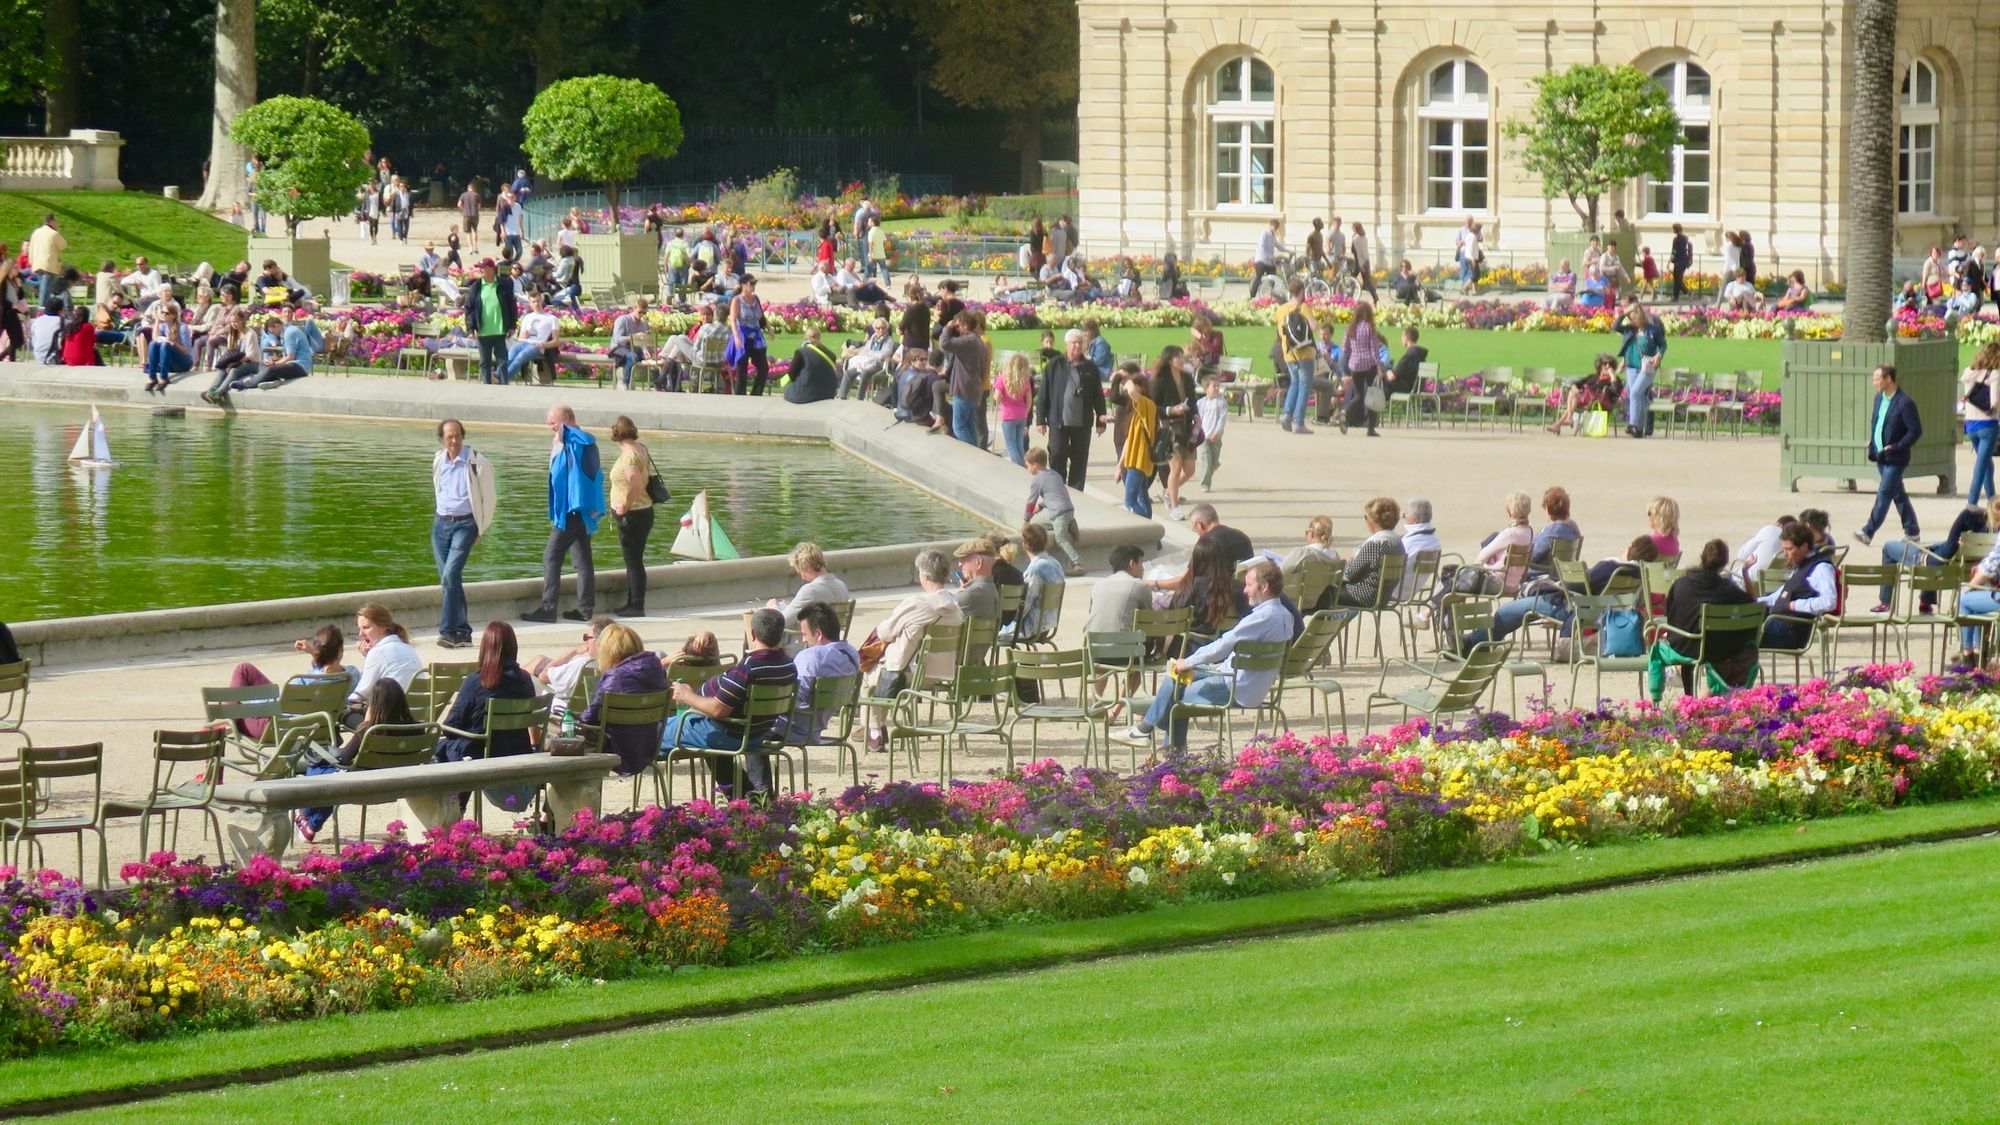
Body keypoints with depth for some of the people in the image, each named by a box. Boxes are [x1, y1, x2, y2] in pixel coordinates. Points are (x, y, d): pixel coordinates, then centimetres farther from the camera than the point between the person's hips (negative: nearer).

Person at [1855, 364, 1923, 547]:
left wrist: (1897, 447, -18)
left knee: (1884, 494, -8)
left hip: (1894, 458, -9)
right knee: (1898, 495, 15)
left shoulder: (1905, 403, -17)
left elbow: (1916, 430, -16)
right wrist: (1872, 443, 11)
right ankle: (1911, 531, 24)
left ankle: (1868, 533, -11)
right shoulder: (1879, 398, 8)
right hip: (1881, 456, 9)